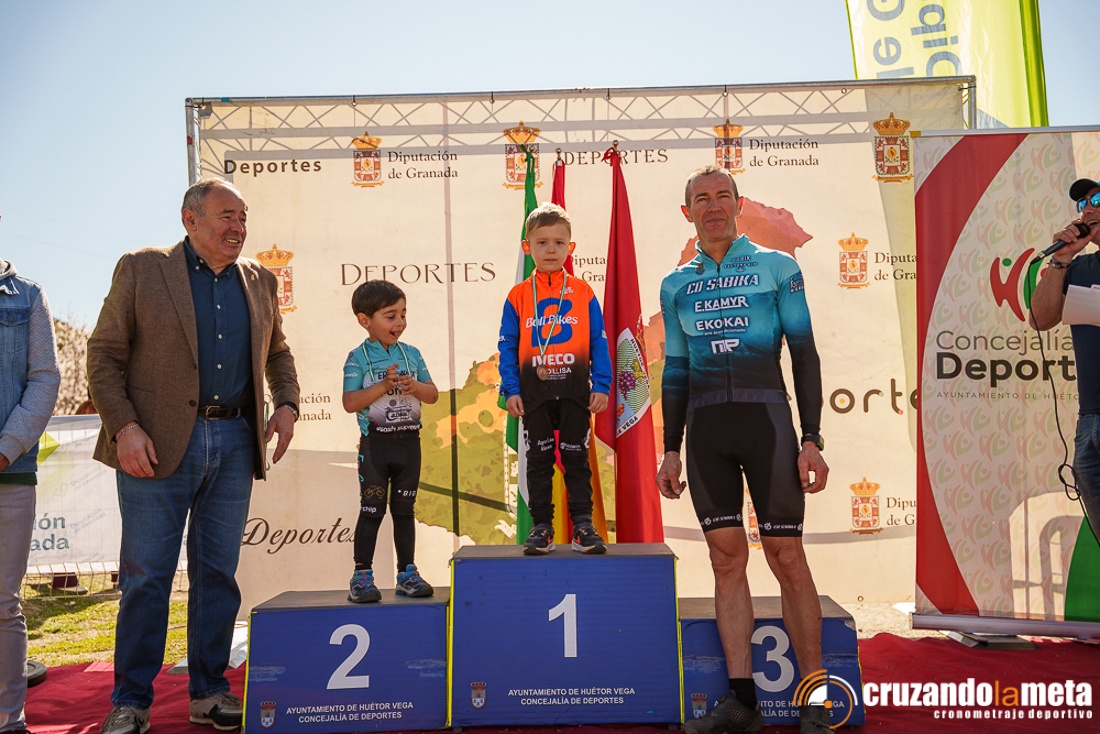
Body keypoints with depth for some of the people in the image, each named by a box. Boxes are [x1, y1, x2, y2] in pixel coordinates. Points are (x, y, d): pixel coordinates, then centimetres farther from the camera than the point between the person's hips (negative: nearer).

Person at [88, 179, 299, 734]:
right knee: (146, 577, 2)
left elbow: (276, 353, 24)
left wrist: (287, 404, 7)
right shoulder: (141, 269, 1)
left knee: (218, 574, 10)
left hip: (234, 443, 4)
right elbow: (104, 354, -1)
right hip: (159, 445, -3)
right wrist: (123, 426, -13)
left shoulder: (259, 282, 13)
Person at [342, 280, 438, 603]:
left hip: (409, 441, 4)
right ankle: (362, 577, 11)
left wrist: (414, 386, -12)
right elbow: (350, 403, -14)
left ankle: (407, 574, 19)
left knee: (404, 509, 11)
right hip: (375, 443, -4)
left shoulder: (412, 354, 8)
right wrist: (383, 386, -20)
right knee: (372, 510, 1)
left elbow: (433, 395, 8)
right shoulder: (358, 358, -5)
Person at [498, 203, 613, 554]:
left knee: (576, 459, 5)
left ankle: (583, 526, 13)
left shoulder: (583, 293, 5)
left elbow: (599, 343, 5)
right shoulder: (517, 296, 5)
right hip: (534, 390, 1)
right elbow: (508, 347, 4)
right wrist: (510, 390, -5)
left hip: (575, 389, 0)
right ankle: (541, 528, 15)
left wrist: (601, 385, -3)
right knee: (538, 460, 7)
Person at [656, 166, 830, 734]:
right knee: (726, 558, 2)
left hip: (766, 418, -3)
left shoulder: (777, 267, 6)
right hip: (705, 428, 3)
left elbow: (805, 354, 2)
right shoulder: (675, 285, 15)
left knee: (787, 557, -4)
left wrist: (812, 439, -6)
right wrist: (670, 450, 12)